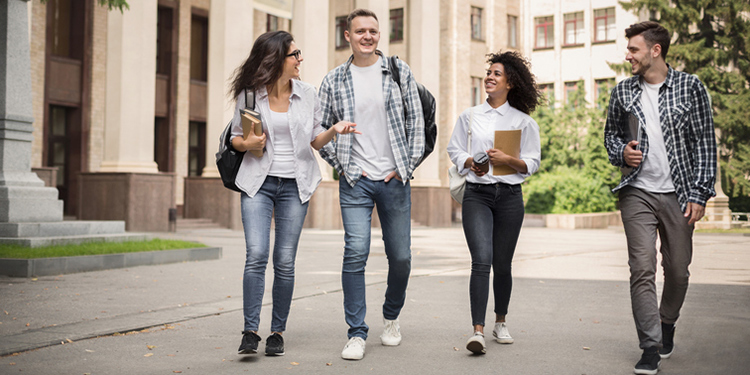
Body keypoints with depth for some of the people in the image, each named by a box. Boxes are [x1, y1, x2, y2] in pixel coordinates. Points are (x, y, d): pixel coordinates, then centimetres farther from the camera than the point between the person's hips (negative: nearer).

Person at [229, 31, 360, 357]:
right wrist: (247, 143, -12)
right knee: (256, 255, -13)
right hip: (258, 182, -1)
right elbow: (235, 138, 10)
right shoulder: (249, 96, -1)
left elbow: (315, 140, 11)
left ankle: (277, 332, 11)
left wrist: (334, 130, -9)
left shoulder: (307, 93, 5)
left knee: (285, 261, 0)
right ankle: (250, 331, -7)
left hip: (295, 184, 1)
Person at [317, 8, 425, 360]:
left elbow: (416, 120, 6)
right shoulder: (333, 80, 4)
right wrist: (341, 165, 0)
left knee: (400, 256, 7)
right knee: (355, 254, -10)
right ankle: (356, 334, -1)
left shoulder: (399, 71, 4)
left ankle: (391, 317, 32)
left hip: (395, 180, 1)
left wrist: (407, 166, 0)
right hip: (355, 182, -1)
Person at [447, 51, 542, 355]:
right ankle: (478, 331, -17)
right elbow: (455, 150, 13)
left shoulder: (524, 121, 6)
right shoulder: (469, 116, 11)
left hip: (509, 195, 1)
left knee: (502, 264, 7)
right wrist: (470, 163, -7)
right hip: (477, 194, 0)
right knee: (481, 260, -15)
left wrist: (509, 159, -14)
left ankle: (500, 322, 29)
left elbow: (532, 163, 4)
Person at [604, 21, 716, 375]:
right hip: (637, 193, 1)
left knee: (677, 270, 8)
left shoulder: (690, 87, 0)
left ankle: (667, 323, 35)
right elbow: (611, 133, 20)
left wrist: (699, 194, -6)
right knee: (642, 270, -8)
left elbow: (705, 144, 0)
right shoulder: (622, 92, 6)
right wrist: (621, 153, -3)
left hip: (679, 194, -1)